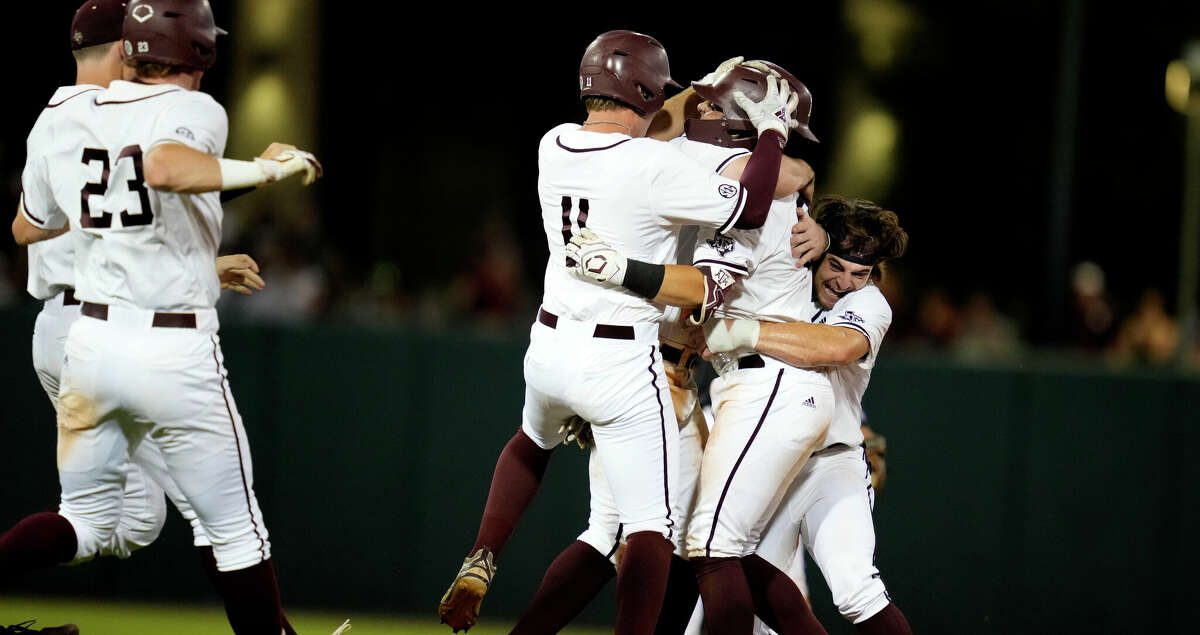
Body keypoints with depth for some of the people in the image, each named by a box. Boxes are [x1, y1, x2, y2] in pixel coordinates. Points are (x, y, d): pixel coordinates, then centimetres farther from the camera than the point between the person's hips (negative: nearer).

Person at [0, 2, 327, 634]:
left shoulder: (74, 122, 8)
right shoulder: (194, 110, -10)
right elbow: (164, 166, -33)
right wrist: (264, 169, -25)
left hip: (90, 339, 5)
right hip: (177, 355, -5)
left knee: (84, 519, 16)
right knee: (237, 530, 8)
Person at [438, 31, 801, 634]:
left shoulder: (553, 146, 1)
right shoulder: (656, 167, -19)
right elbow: (750, 208, -10)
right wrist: (772, 127, 3)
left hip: (549, 347, 7)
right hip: (622, 363, -7)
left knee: (532, 443, 38)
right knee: (651, 526, -4)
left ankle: (479, 563, 25)